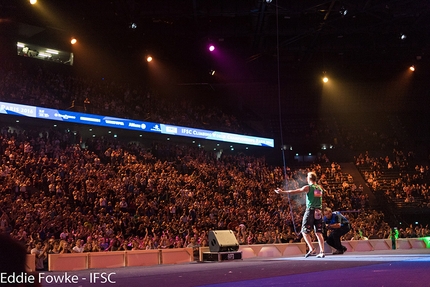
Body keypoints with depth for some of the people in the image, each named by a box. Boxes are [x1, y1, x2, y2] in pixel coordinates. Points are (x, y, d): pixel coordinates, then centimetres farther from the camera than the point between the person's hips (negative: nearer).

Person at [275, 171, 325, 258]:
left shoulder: (308, 187, -5)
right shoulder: (320, 188, 12)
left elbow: (295, 191, -5)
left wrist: (282, 192, 0)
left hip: (310, 211, -6)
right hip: (319, 212, 6)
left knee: (305, 232, 2)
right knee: (319, 233, 6)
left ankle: (312, 249, -10)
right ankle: (322, 252, -1)